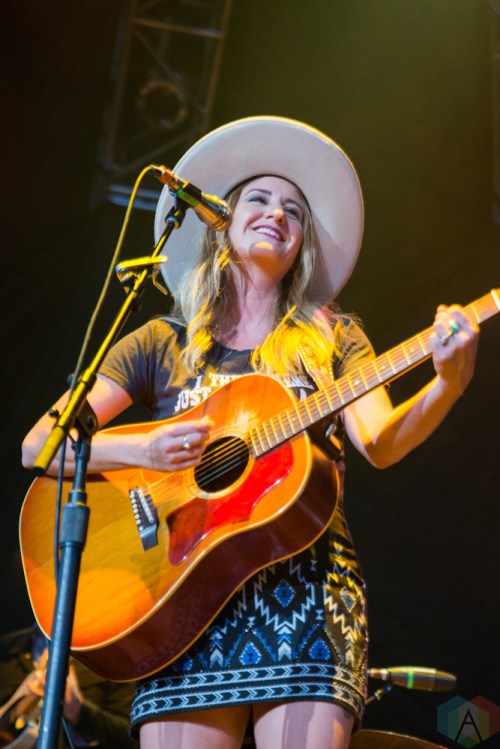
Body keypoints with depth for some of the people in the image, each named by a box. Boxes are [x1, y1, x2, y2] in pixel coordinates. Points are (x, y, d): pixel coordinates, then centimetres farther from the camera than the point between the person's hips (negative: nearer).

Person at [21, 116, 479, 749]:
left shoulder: (331, 339, 16)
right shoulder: (164, 343, 14)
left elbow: (382, 445, -1)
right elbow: (37, 445, 8)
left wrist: (448, 383, -20)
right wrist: (141, 449, -10)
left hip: (306, 578, 0)